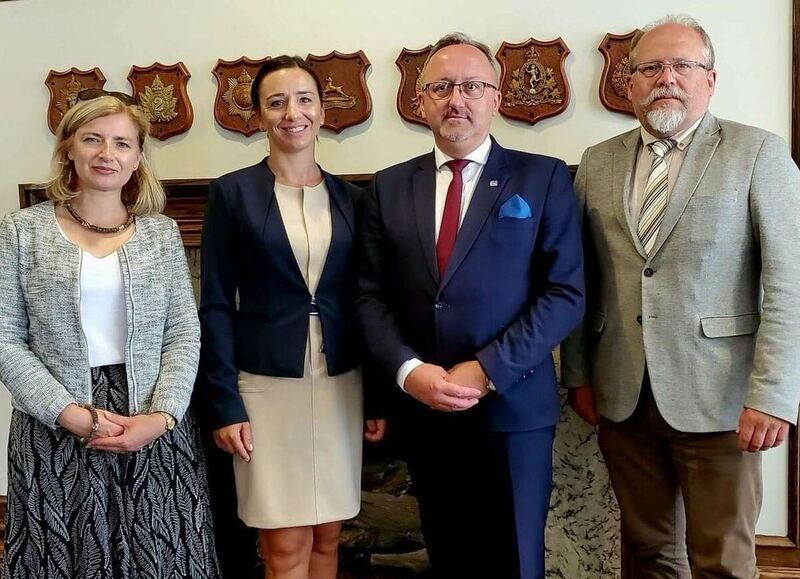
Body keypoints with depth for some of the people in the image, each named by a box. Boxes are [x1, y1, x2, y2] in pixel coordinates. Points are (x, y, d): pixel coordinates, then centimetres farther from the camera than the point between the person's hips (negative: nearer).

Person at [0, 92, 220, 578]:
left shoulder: (161, 231, 5)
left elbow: (185, 334, 1)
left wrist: (162, 415, -12)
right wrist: (71, 413, -12)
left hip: (155, 429, 1)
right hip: (56, 430, -1)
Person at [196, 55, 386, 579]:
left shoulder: (352, 199, 7)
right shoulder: (233, 192, -3)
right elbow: (216, 306, -4)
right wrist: (224, 403, -9)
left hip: (340, 385, 3)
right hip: (267, 385, -3)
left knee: (327, 536, 13)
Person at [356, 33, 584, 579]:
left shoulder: (544, 177, -1)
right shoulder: (391, 186, 8)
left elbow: (566, 293, -8)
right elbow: (371, 296, 4)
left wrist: (486, 372, -15)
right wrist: (408, 371, -12)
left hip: (512, 407, -3)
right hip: (423, 410, 3)